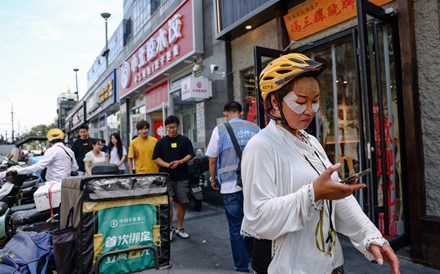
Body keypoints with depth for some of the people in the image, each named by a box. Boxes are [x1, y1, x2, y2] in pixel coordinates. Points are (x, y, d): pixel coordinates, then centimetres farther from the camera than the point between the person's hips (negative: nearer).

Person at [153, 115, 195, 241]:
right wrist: (167, 165, -15)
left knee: (181, 203, 7)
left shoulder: (185, 140, 5)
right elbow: (156, 158, 3)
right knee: (168, 202, -10)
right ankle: (169, 228, 9)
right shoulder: (161, 142, 5)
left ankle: (179, 228, 23)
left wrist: (180, 162, -14)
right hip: (166, 177, -1)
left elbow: (190, 155, 3)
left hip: (182, 177, 1)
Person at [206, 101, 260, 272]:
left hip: (231, 185, -3)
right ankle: (251, 257, 40)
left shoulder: (220, 130, -3)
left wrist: (214, 179, 15)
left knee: (236, 229, 9)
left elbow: (212, 159, -1)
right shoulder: (255, 128, 3)